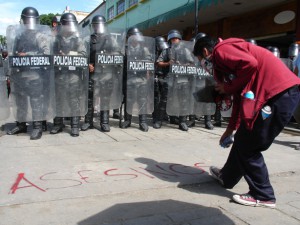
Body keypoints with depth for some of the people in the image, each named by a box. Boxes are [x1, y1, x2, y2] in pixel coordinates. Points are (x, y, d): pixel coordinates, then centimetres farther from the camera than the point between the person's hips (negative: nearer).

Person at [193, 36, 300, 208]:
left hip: (281, 92, -10)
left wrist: (228, 88, -5)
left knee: (248, 146, -1)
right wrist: (230, 129, 34)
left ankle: (263, 196, 13)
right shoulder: (223, 61, 25)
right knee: (242, 139, 19)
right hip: (279, 93, 10)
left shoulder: (221, 50, -3)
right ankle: (227, 177, 37)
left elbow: (250, 64, -22)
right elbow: (239, 97, 29)